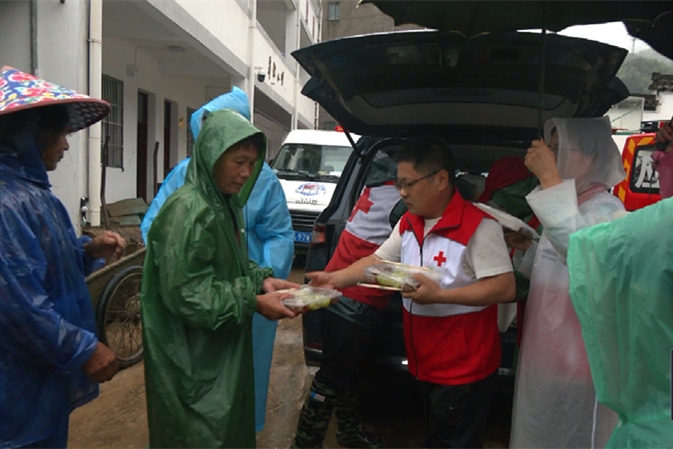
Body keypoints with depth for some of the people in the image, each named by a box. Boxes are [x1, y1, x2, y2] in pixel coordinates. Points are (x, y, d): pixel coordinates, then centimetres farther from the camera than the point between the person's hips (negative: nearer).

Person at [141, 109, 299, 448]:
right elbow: (185, 294, -26)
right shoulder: (187, 210, -23)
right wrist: (253, 302, -23)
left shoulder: (226, 204, 7)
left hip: (222, 350, 9)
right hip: (193, 360, -9)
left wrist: (261, 280, -2)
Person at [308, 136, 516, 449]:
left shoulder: (478, 226, -20)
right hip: (424, 363, 7)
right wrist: (335, 279, -4)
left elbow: (505, 288, -24)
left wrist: (439, 295, -28)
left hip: (464, 368, -7)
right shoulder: (408, 224, 5)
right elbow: (378, 261, 9)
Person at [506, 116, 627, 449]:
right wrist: (525, 247, 1)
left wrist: (550, 179, -35)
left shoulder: (605, 209, -17)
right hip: (546, 349, 8)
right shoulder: (567, 203, 10)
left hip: (578, 355, -8)